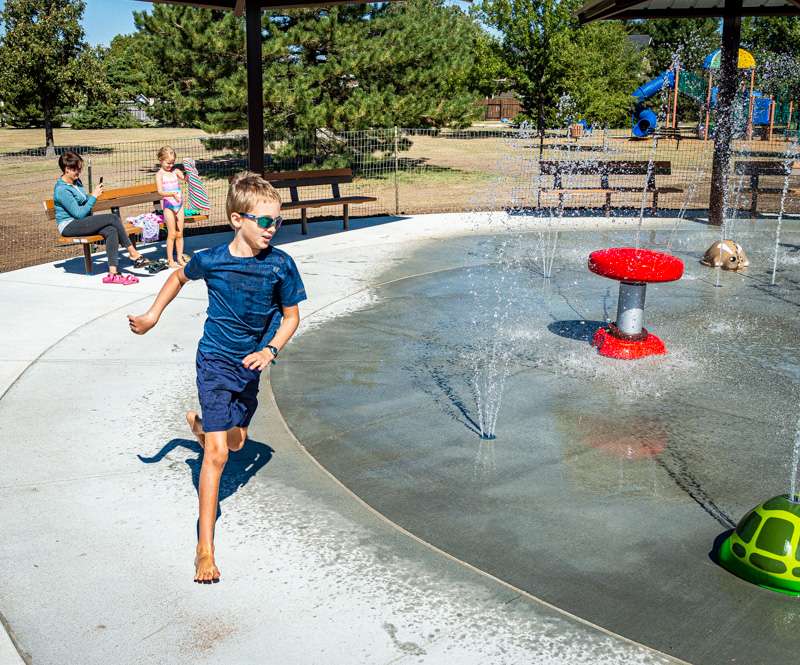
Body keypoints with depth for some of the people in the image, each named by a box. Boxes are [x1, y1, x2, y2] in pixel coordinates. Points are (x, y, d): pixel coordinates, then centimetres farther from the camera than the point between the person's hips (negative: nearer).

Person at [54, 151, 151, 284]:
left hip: (80, 223, 8)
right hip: (69, 227, -8)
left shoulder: (76, 182, 12)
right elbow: (79, 214, -18)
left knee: (111, 231, -22)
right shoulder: (61, 190, -15)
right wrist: (93, 196, -15)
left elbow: (84, 203, 27)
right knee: (113, 218, -20)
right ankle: (133, 254, -12)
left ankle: (113, 273, -31)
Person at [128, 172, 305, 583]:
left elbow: (291, 316, -1)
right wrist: (153, 315, 11)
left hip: (251, 364, 4)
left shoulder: (280, 265, -13)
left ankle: (199, 423, 57)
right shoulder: (211, 260, -16)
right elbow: (180, 276, 8)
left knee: (236, 441, 20)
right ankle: (205, 548, -5)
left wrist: (269, 351, -15)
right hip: (215, 361, -4)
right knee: (216, 453, -12)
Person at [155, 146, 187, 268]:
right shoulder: (159, 175, -7)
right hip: (168, 204, -4)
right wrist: (172, 194, -33)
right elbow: (160, 191, -18)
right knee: (172, 234, -3)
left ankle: (180, 257, 19)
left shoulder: (175, 171, 7)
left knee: (180, 233, 9)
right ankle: (170, 260, 5)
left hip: (179, 203, 4)